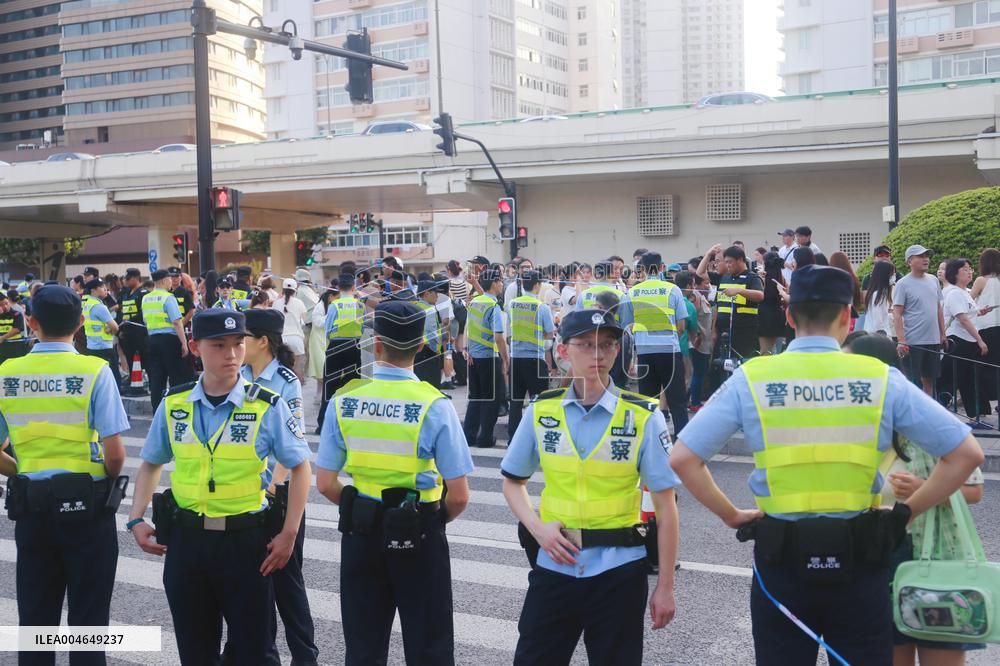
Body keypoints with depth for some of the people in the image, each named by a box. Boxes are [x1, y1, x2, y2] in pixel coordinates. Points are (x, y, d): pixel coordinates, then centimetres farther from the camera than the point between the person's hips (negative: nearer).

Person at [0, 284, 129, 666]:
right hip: (87, 505, -3)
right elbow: (115, 454, -16)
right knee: (88, 619, 9)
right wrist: (108, 481, 4)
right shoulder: (94, 371, -12)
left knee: (34, 618, 15)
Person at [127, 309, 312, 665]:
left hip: (247, 540, -3)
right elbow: (151, 463, 13)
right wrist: (136, 519, 2)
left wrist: (289, 534, -8)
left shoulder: (267, 406, -10)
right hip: (186, 539, 3)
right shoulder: (173, 404, 0)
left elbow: (300, 466, -3)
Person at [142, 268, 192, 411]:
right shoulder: (168, 297, -11)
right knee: (177, 377, 1)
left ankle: (157, 411, 8)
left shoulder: (145, 299, 11)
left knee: (156, 378, 7)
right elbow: (177, 322, -16)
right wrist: (184, 343, -14)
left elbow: (146, 321, 17)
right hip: (169, 339, -6)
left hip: (152, 339, 7)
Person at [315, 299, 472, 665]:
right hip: (419, 539, -3)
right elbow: (458, 498, -13)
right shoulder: (434, 405, -15)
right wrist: (434, 520, 8)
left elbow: (325, 484, -3)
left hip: (361, 535, 3)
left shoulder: (344, 400, -8)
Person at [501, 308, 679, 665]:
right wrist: (537, 528, -7)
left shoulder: (643, 418, -6)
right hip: (554, 565, 2)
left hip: (618, 571, -2)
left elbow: (665, 505, -4)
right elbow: (513, 482, 12)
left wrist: (665, 587, -5)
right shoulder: (541, 412, 0)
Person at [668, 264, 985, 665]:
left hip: (781, 560, 0)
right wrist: (907, 512, 5)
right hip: (860, 561, 0)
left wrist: (731, 516, 2)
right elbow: (967, 453, -1)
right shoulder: (882, 379, -4)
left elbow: (682, 458, -8)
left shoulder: (751, 379, -5)